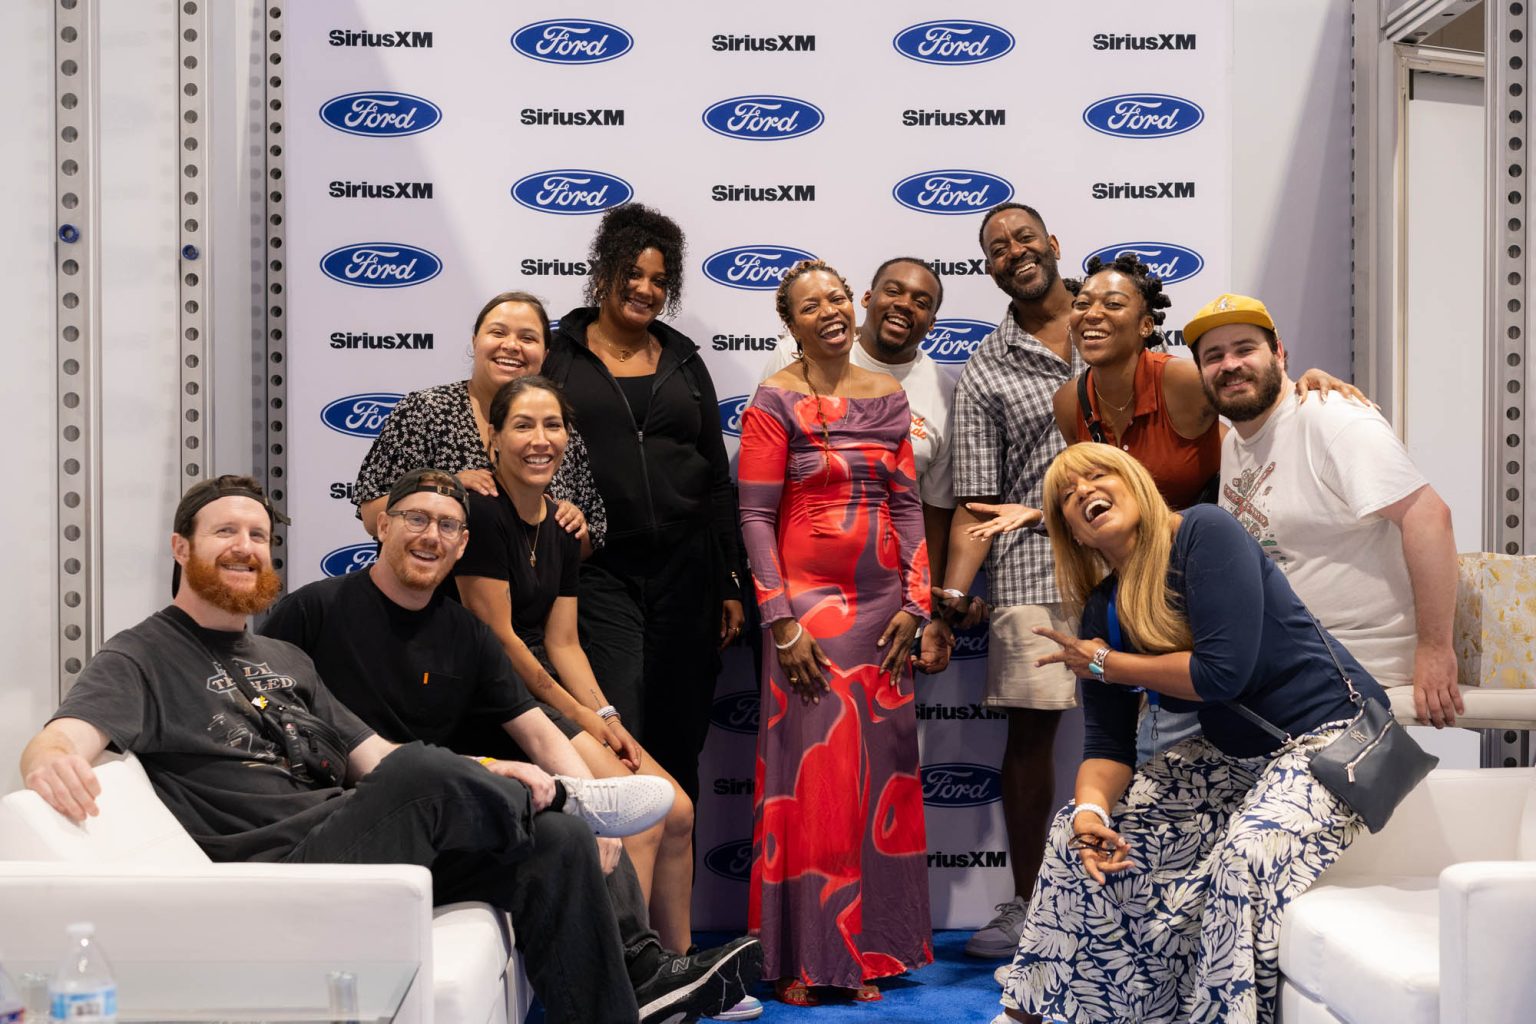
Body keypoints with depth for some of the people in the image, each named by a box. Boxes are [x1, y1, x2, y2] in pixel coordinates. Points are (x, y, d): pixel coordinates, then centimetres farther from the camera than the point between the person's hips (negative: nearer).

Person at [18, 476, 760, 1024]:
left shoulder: (284, 661, 25)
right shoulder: (142, 658, 4)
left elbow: (375, 758, 19)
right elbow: (64, 739, -15)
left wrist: (481, 777, 0)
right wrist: (52, 760, -42)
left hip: (358, 851, 7)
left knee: (556, 843, -12)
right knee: (421, 776, -31)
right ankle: (560, 796, 0)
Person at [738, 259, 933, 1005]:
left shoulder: (888, 396, 9)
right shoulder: (774, 400, -4)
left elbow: (908, 504, 9)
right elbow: (756, 517, -8)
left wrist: (915, 603, 1)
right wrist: (782, 623, -14)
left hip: (882, 604, 5)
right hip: (809, 606, -5)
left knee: (881, 774, 7)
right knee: (811, 775, -2)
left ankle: (867, 947, 19)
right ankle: (802, 958, 8)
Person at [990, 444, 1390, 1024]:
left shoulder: (1205, 533, -18)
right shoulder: (1102, 612, 2)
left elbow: (1222, 671, -27)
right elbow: (1107, 743, 0)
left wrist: (1107, 664, -13)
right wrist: (1091, 807, -23)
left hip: (1327, 732, -7)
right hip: (1232, 754, 8)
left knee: (1245, 856, -34)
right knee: (1081, 831, 2)